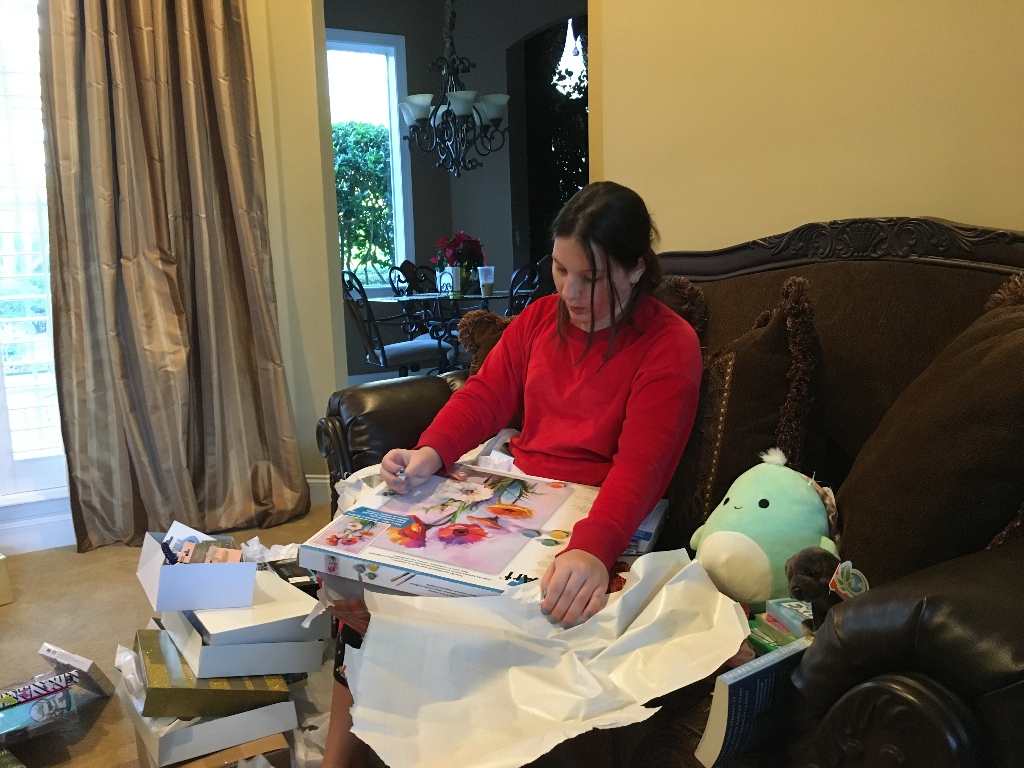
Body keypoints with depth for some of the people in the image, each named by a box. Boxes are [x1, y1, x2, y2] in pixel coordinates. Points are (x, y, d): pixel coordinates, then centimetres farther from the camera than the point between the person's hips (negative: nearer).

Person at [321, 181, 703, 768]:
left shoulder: (669, 344, -9)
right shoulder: (540, 318, 10)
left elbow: (641, 465, -20)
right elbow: (486, 396, 5)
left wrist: (593, 548, -37)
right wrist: (430, 454, -14)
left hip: (600, 519, -6)